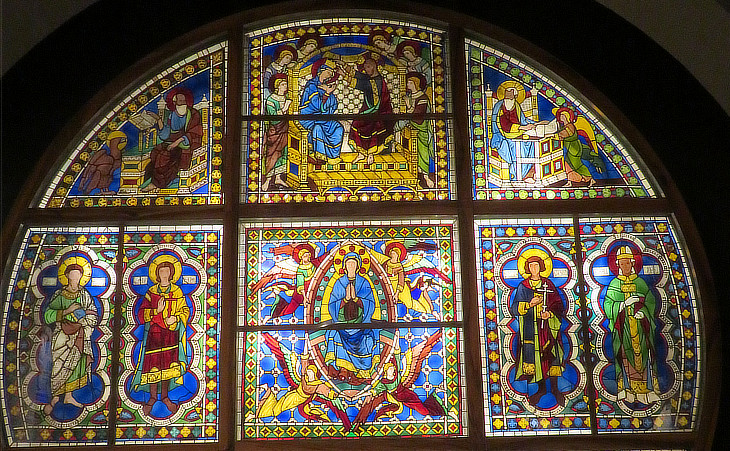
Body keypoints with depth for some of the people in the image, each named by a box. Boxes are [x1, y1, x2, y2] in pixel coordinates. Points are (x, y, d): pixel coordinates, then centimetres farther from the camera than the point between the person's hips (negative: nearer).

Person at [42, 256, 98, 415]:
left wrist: (84, 319, -11)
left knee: (74, 365, 7)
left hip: (79, 336, 3)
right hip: (62, 335, -3)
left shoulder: (84, 295, 6)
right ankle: (55, 397, 7)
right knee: (60, 366, -5)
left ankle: (68, 396, 19)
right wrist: (66, 311, -19)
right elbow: (48, 316, -9)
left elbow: (94, 316, 8)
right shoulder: (58, 295, -2)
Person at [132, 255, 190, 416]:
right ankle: (153, 397, 16)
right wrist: (157, 311, -17)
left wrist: (175, 318, -16)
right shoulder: (151, 292, 4)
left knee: (168, 365, 5)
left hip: (171, 334, 0)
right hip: (154, 333, 0)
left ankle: (165, 396, 19)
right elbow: (141, 314, -1)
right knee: (153, 365, 1)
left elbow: (185, 311, 3)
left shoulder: (177, 291, 5)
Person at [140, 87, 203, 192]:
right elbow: (165, 135, 8)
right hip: (172, 143, 6)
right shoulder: (171, 116, 13)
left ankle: (156, 182, -19)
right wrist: (159, 119, -4)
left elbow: (193, 134, -9)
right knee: (157, 152, -20)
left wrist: (178, 141, -22)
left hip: (187, 143, -6)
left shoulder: (193, 114, 0)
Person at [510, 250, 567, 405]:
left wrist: (550, 313, -12)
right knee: (532, 356, -3)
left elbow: (559, 305, 6)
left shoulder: (548, 284, 10)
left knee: (550, 354, -5)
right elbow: (514, 309, 1)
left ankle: (554, 387, 9)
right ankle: (541, 388, 12)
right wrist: (530, 304, -13)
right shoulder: (523, 286, 7)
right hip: (530, 327, 0)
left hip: (547, 325, 0)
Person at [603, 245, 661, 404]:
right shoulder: (614, 284, 10)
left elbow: (650, 302, 9)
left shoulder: (640, 282, 13)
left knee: (642, 354, -4)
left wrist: (643, 311, -10)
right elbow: (608, 306, 0)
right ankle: (626, 389, -2)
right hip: (622, 325, -1)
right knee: (624, 354, -6)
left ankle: (646, 389, 0)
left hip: (640, 324, 1)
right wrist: (625, 303, -14)